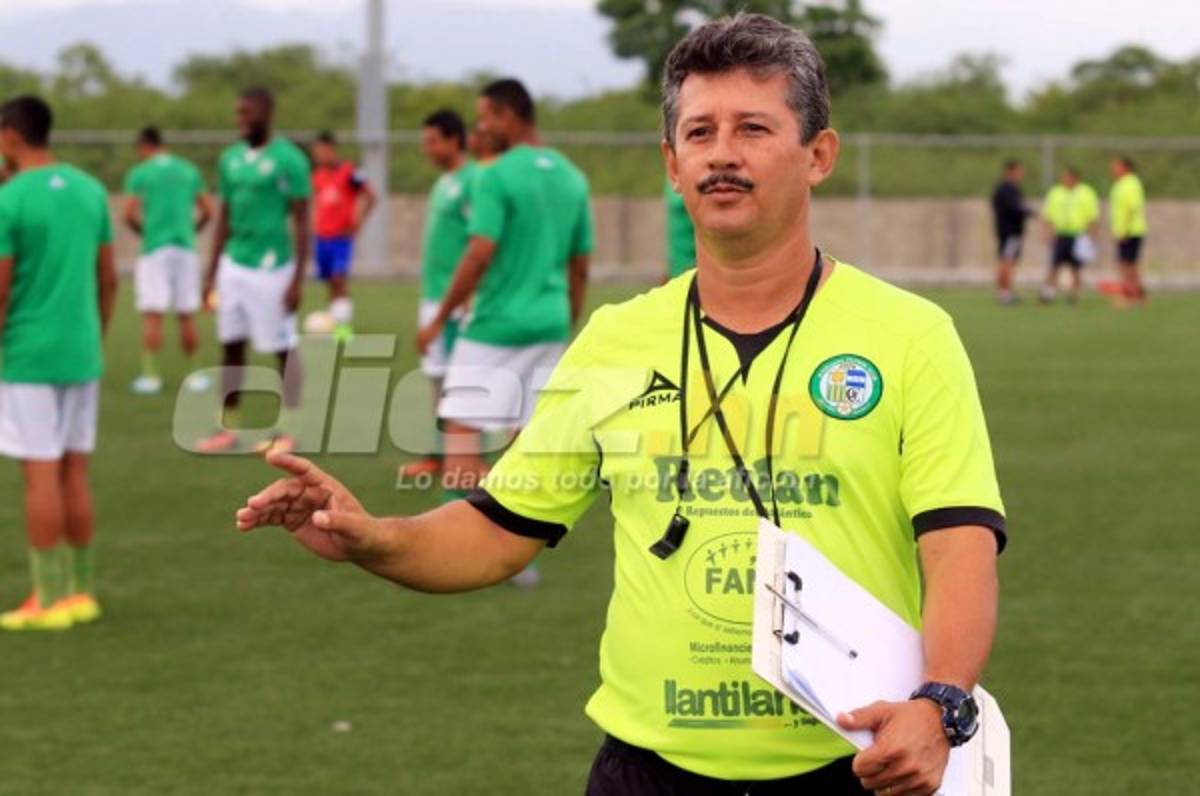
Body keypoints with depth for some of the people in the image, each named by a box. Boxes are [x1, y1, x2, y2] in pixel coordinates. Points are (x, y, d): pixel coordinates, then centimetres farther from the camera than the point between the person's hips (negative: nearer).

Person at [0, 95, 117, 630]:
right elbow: (108, 279, 11)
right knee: (75, 471, 11)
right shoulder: (91, 191, 7)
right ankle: (81, 592, 14)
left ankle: (50, 600, 0)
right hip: (82, 357, 6)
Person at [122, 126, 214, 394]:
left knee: (152, 314, -4)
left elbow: (129, 214, -7)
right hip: (186, 247, 3)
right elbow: (207, 211, 8)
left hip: (154, 249, -3)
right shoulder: (189, 171, 10)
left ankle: (151, 375, -8)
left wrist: (142, 231, 11)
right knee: (187, 316, 8)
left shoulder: (139, 173, -1)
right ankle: (194, 375, 12)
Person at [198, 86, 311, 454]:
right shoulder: (230, 159, 10)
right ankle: (229, 428, 15)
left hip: (270, 268, -6)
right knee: (231, 346, 8)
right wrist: (212, 273, 15)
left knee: (283, 348, 0)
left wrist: (297, 279, -13)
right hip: (233, 265, 6)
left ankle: (288, 430, 8)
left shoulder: (289, 160, -9)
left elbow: (301, 222, -9)